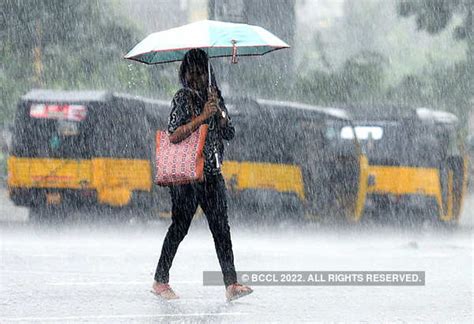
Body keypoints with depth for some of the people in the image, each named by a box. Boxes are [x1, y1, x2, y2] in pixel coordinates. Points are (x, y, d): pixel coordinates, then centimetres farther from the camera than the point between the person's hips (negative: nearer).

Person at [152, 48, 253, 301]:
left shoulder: (214, 97, 14)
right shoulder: (183, 98, -4)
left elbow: (229, 134, 9)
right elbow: (174, 136, -15)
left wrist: (219, 112, -7)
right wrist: (203, 116, -17)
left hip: (212, 174, 5)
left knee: (221, 228, -3)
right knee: (180, 226, -1)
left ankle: (231, 284, -9)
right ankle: (160, 281, 9)